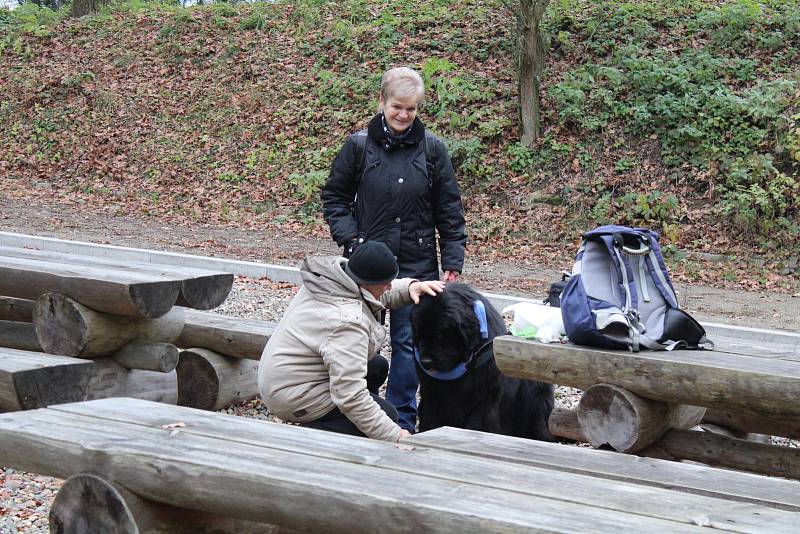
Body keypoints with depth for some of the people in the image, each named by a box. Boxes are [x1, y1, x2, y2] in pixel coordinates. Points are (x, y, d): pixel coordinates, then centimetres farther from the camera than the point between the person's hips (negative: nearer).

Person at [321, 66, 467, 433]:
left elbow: (449, 210, 4)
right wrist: (350, 239, -7)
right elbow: (334, 198, 6)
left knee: (408, 342, 6)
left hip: (417, 265, 0)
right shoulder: (359, 145, -3)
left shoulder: (432, 148, -1)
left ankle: (402, 420, 16)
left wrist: (453, 262, 0)